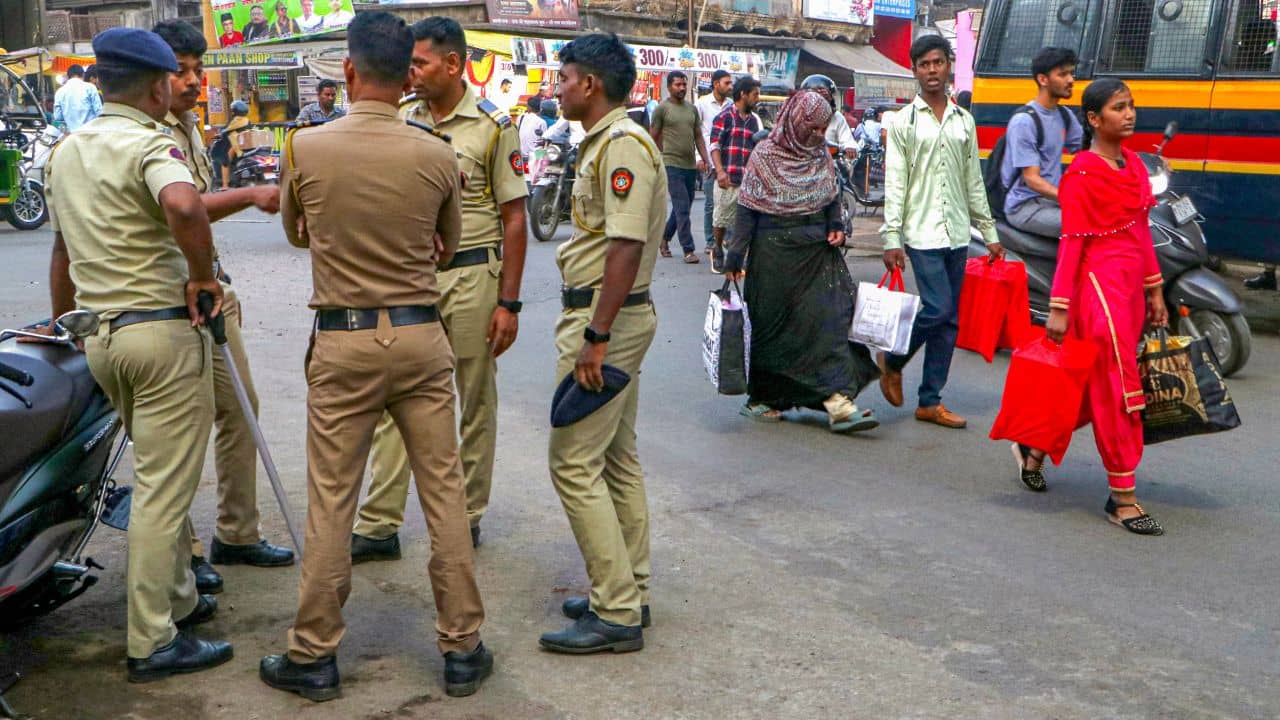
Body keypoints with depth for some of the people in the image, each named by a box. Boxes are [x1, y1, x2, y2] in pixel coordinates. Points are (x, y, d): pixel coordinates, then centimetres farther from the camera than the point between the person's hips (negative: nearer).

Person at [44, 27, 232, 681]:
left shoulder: (66, 151, 13)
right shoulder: (148, 144, -13)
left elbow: (61, 249, 22)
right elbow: (184, 207, -36)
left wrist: (61, 326, 31)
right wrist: (202, 278, -21)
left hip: (98, 334, 9)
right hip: (162, 329, -8)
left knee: (158, 475, 21)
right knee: (164, 489, -2)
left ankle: (179, 599, 32)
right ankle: (153, 644, 4)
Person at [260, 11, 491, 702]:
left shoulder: (304, 147, -6)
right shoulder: (436, 155, -5)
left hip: (343, 342, -1)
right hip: (422, 338, 1)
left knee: (330, 503, 7)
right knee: (444, 494, 9)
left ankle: (313, 657, 19)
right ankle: (462, 649, 18)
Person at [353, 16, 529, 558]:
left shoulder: (493, 125, -6)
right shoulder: (402, 117, 6)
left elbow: (514, 217, -5)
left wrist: (509, 303, -8)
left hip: (472, 274, -4)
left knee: (475, 402, 8)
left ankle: (468, 516, 23)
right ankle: (379, 525, 10)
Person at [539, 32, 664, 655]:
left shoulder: (621, 144, -17)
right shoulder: (603, 142, 16)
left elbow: (627, 247, -25)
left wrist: (596, 336, -26)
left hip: (606, 318, -11)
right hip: (610, 316, 11)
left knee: (574, 462, -9)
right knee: (617, 459, 14)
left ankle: (617, 613, -3)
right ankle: (627, 594, 24)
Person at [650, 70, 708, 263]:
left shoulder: (692, 109, 15)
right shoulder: (662, 108, -3)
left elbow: (698, 136, 16)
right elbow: (654, 137, 0)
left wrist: (704, 159, 6)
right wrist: (660, 161, 0)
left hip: (691, 166, 6)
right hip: (672, 165, -6)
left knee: (682, 208, 12)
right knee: (682, 208, -9)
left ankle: (664, 237, 30)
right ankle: (688, 250, -7)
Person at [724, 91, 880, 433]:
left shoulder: (821, 155, 8)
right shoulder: (765, 156, -6)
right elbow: (747, 210, -6)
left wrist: (835, 226, -1)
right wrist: (735, 258, -10)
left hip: (818, 252, 4)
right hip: (775, 254, -4)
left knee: (830, 317, -8)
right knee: (771, 327, 5)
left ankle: (838, 401, -12)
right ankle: (760, 397, 21)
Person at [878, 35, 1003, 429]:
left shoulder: (964, 121, 13)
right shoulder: (903, 121, 0)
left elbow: (974, 182, 15)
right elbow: (894, 184, -5)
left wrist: (989, 233, 13)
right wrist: (892, 239, -12)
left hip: (957, 234, 5)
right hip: (923, 233, -5)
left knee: (950, 320, 4)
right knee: (938, 309, -14)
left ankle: (930, 401, 11)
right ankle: (892, 360, 13)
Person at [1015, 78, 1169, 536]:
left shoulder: (1133, 164, 13)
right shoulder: (1082, 174, -10)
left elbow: (1142, 231, 17)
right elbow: (1071, 241, -13)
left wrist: (1154, 291, 17)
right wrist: (1058, 307, -14)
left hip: (1130, 284, 8)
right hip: (1099, 282, -8)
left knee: (1093, 387, 13)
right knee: (1116, 388, -5)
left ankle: (1034, 447, 33)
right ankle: (1122, 498, 3)